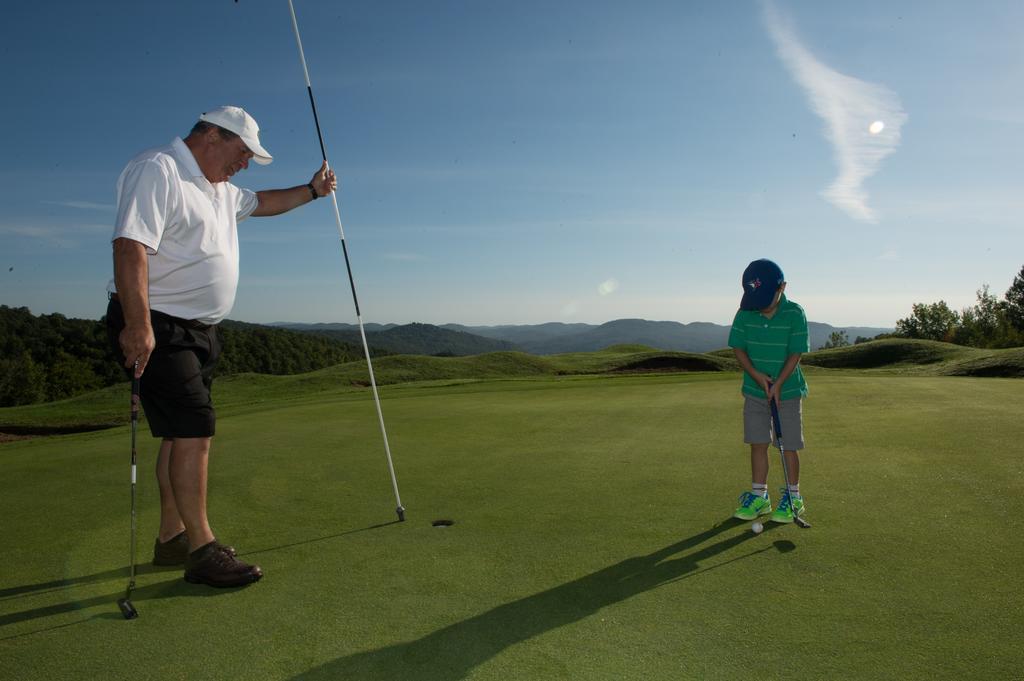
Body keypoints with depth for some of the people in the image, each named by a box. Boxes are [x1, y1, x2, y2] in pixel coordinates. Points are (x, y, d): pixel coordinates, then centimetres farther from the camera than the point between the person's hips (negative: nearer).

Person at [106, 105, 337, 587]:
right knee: (193, 430, -14)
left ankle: (171, 539, 20)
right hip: (156, 327, -10)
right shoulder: (157, 171, -12)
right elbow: (130, 247, -23)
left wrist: (311, 191, 30)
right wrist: (138, 326, -30)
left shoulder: (220, 190, 19)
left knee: (183, 433, 11)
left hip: (197, 330, 10)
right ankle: (201, 550, -7)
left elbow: (259, 203, 40)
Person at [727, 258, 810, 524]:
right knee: (757, 443, 8)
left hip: (788, 390, -3)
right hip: (755, 390, 3)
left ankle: (793, 497, 19)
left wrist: (778, 383, -20)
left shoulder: (795, 314, -14)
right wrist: (757, 375, -16)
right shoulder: (745, 313, -6)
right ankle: (759, 496, 19)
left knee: (789, 446, 3)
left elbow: (795, 354, -13)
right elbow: (739, 348, -3)